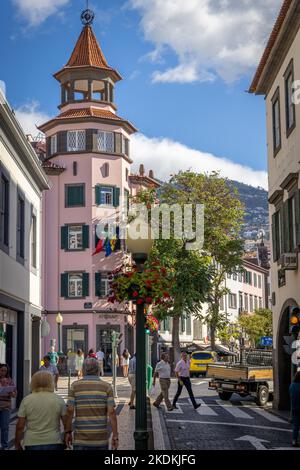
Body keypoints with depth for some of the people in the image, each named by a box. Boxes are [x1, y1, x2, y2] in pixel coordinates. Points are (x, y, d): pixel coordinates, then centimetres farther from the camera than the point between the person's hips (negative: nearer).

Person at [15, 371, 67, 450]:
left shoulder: (26, 400, -3)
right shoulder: (58, 400, -1)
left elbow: (20, 427, -3)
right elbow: (66, 423, 0)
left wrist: (17, 445, 9)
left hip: (32, 444, 0)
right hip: (54, 443, 0)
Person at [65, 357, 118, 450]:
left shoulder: (75, 386, -1)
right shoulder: (106, 386, -1)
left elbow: (70, 411, -6)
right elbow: (111, 412, -8)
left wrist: (68, 432, 3)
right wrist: (115, 436, -5)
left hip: (81, 438, -1)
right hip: (101, 438, 1)